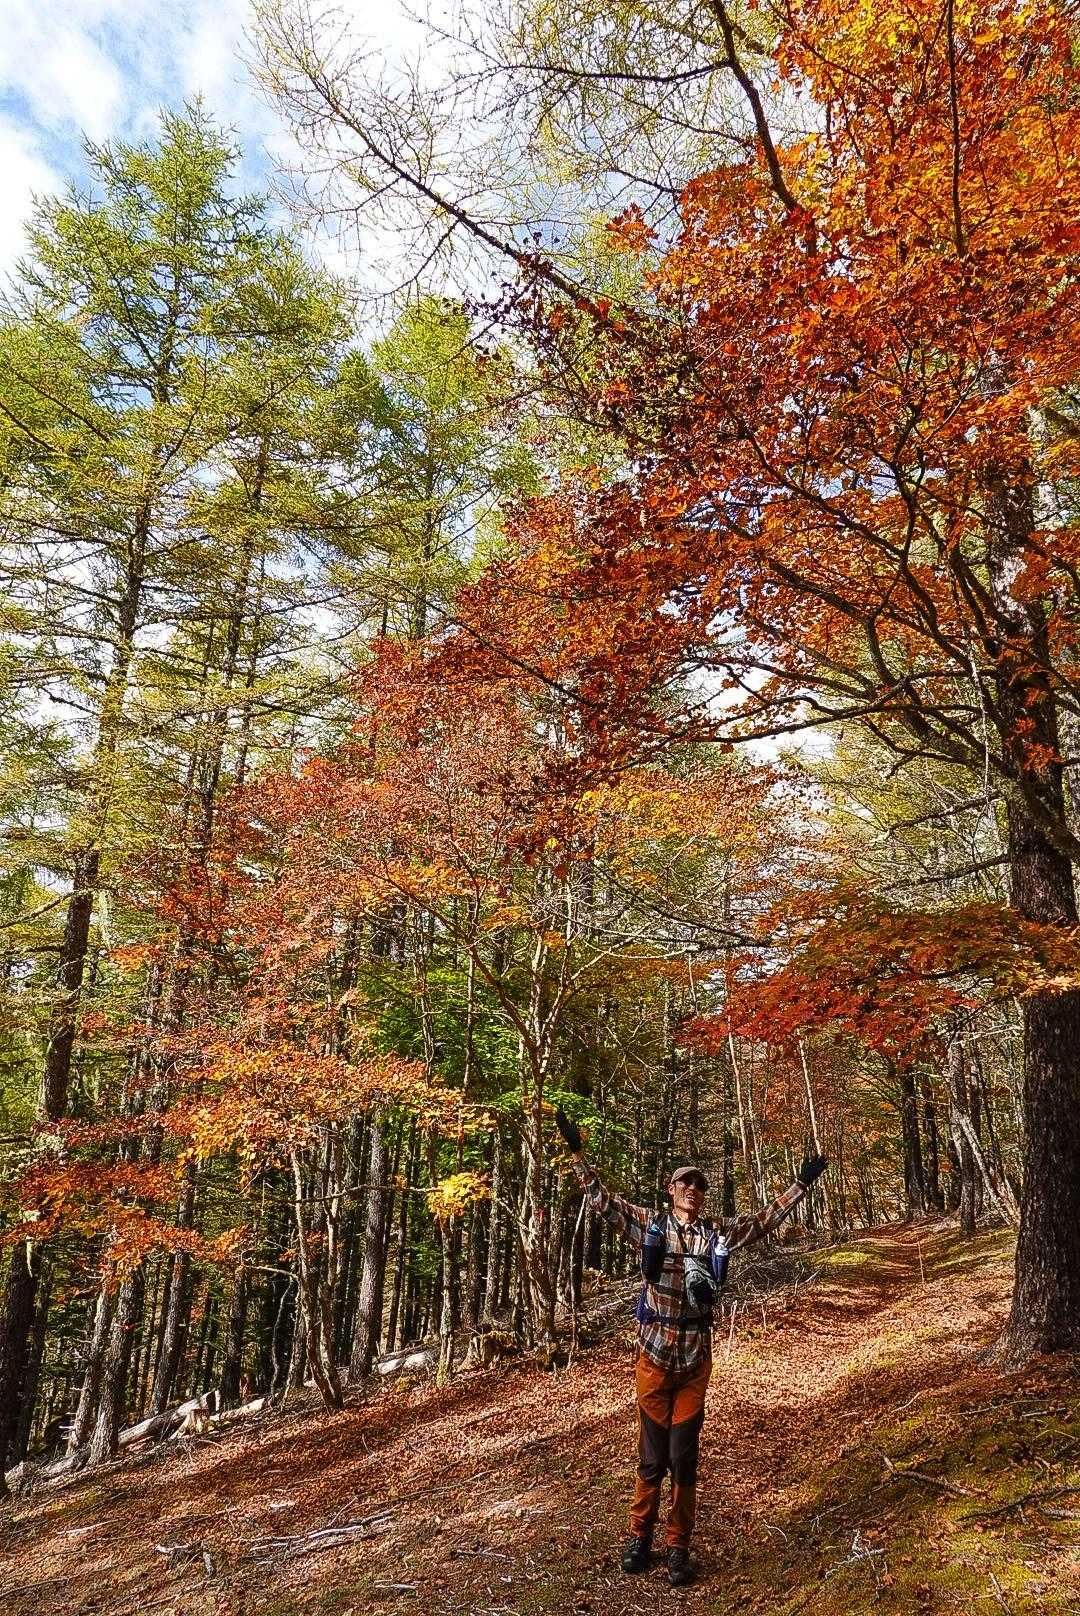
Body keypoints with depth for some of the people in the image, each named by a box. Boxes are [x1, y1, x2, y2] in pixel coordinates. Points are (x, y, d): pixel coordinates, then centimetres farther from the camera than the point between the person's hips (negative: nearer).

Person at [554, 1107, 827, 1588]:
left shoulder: (718, 1235, 4)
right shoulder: (649, 1225, -2)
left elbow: (765, 1219, 10)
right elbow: (602, 1199, -4)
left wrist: (801, 1183, 7)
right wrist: (577, 1152, -11)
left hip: (696, 1357, 2)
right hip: (654, 1353, -2)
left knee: (684, 1456, 9)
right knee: (651, 1455, 8)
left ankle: (679, 1548, 23)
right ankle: (639, 1538, 26)